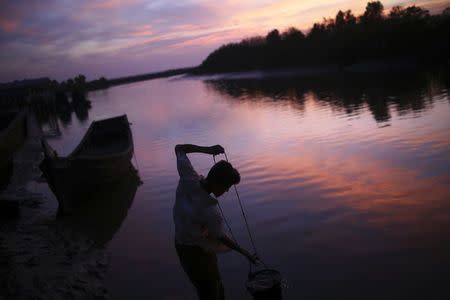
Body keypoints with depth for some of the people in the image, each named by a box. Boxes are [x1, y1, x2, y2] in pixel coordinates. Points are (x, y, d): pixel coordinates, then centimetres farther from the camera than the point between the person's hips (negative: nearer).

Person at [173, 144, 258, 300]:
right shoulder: (210, 212, -35)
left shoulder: (188, 178, -21)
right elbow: (221, 238, -16)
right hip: (196, 252, -8)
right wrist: (246, 253, -1)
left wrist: (207, 149, -20)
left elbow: (179, 148, -7)